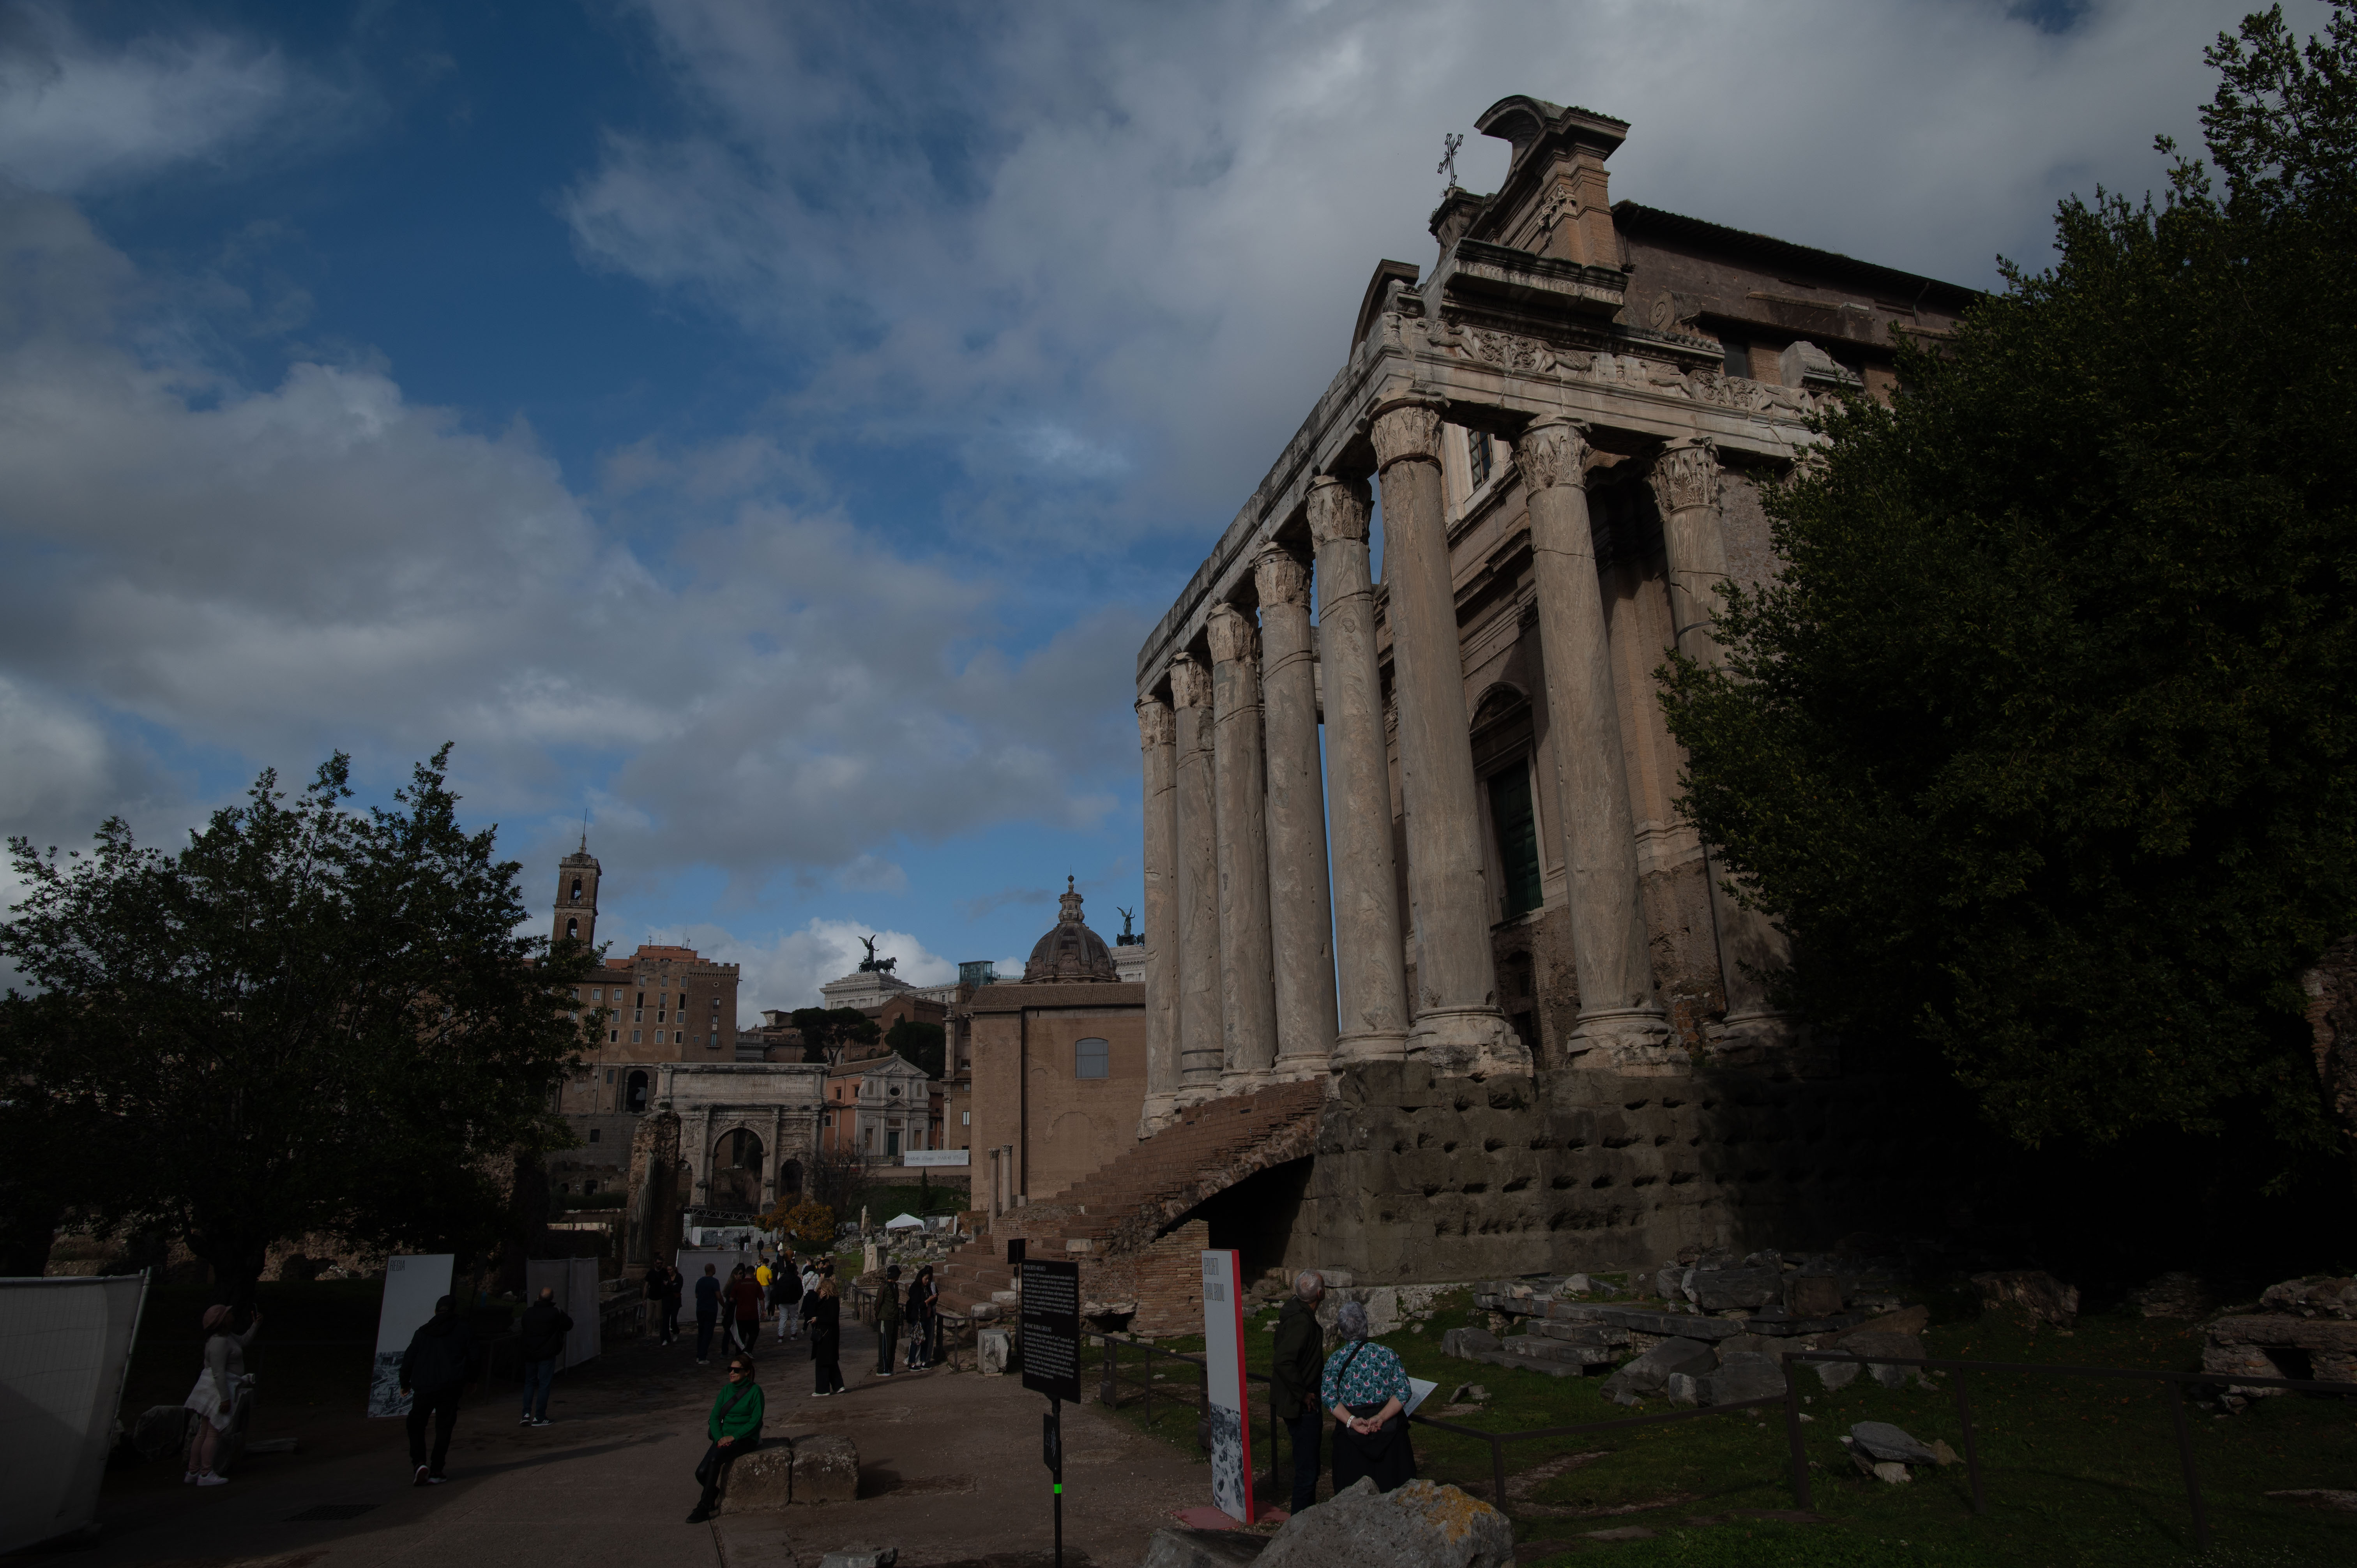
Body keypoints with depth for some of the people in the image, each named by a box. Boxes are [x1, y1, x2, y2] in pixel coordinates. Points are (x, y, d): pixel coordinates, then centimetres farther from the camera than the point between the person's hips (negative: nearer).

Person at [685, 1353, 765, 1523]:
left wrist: (733, 1437, -17)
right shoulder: (726, 1391, 10)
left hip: (746, 1439, -5)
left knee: (716, 1458, -30)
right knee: (701, 1472, -15)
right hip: (724, 1437, 5)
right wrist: (719, 1438, -10)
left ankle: (704, 1508, -18)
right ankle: (714, 1494, 17)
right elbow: (714, 1418, 7)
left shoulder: (755, 1391, -6)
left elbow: (756, 1421, -10)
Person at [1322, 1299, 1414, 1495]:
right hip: (1389, 1431, 0)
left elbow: (1328, 1396, -14)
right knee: (1393, 1488, 14)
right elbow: (1403, 1391, -11)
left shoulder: (1335, 1360, -3)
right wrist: (1381, 1418, -17)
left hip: (1352, 1434, 0)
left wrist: (1351, 1421, -20)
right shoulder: (1387, 1354, -3)